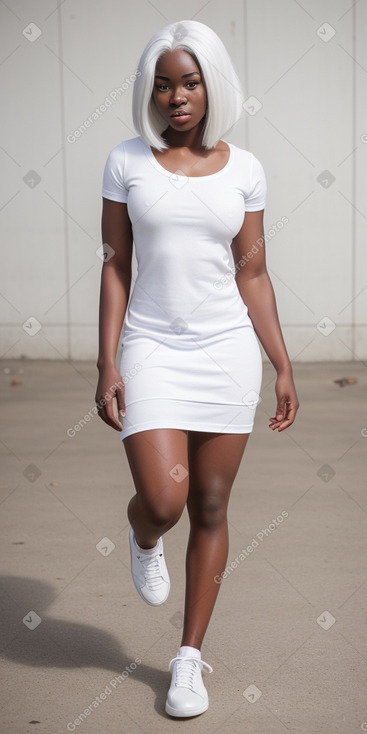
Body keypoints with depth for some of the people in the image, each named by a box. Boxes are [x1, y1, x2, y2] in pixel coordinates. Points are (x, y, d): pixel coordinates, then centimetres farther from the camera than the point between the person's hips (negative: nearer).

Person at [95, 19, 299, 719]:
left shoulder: (243, 169, 3)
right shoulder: (127, 161, 0)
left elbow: (252, 274, 6)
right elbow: (115, 266, 0)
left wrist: (283, 366, 4)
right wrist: (106, 364, -6)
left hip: (227, 351, 1)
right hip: (153, 349, -1)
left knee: (211, 509, 5)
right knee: (164, 499, -16)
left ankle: (189, 659, 20)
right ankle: (144, 540, 24)